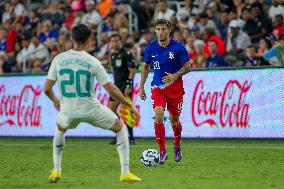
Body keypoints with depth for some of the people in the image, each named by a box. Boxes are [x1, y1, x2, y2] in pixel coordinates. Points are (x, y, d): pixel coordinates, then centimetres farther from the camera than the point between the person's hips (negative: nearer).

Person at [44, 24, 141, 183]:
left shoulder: (58, 59, -2)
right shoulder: (93, 62, -9)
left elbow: (47, 89, 1)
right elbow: (111, 90, -8)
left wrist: (55, 101, 22)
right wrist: (129, 105, 4)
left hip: (68, 110, 3)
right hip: (91, 109, -3)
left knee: (60, 130, 36)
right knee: (121, 129, 17)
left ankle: (56, 171, 29)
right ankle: (125, 173, 8)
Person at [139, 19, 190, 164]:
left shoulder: (178, 47, -10)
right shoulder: (150, 48, -1)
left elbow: (187, 66, -4)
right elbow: (146, 67, 13)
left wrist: (175, 76, -22)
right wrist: (141, 87, 8)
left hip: (175, 87, -1)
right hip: (158, 87, 1)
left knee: (174, 120, 5)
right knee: (158, 116, -19)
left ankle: (177, 146, 35)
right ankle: (162, 152, -12)